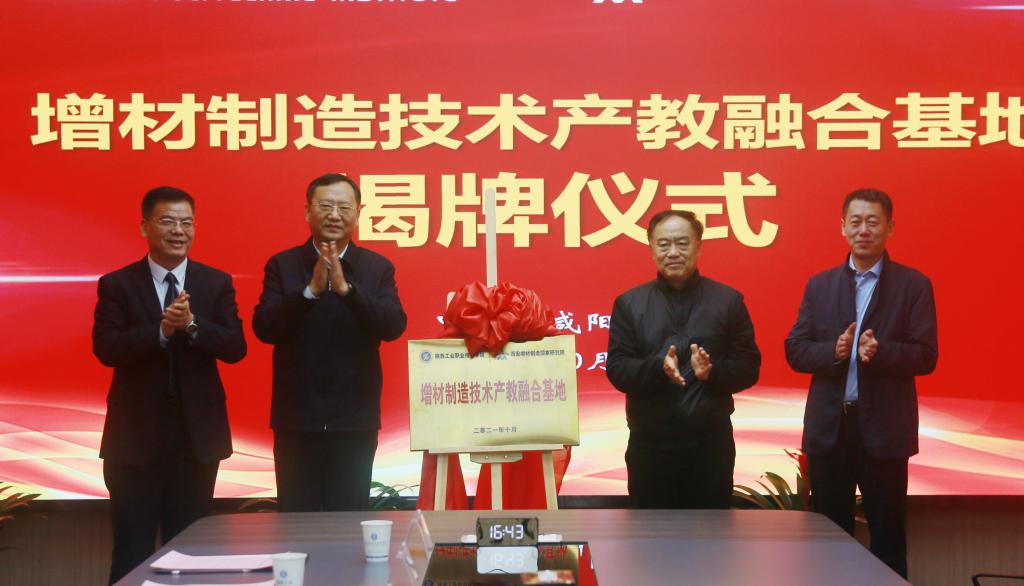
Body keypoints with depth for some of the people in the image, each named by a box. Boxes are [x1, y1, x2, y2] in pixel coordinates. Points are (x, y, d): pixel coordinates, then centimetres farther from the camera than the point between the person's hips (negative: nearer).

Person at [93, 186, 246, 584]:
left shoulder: (217, 283, 4)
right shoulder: (116, 285, 0)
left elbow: (236, 347, -5)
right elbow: (105, 349, -12)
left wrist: (192, 324, -21)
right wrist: (161, 329, -25)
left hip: (198, 433, 2)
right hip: (136, 435, -2)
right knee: (132, 553, 4)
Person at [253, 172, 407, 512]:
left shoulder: (378, 268, 3)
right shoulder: (281, 265, 3)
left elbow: (394, 326, -10)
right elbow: (263, 327, -8)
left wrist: (345, 288, -23)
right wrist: (310, 289, -21)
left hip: (355, 420, 0)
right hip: (296, 419, 0)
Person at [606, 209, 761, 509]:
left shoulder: (728, 300, 5)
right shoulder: (629, 303, 6)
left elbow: (749, 367, 3)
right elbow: (617, 370, -1)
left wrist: (712, 371, -17)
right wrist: (658, 367, -20)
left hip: (712, 441, 0)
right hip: (650, 443, 0)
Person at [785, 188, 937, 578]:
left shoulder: (913, 285, 1)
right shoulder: (819, 285, 9)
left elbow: (926, 356, -6)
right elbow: (794, 351, 5)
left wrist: (880, 352, -24)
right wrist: (834, 351, -15)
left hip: (884, 429, -2)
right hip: (829, 429, 3)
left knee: (888, 535, 5)